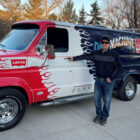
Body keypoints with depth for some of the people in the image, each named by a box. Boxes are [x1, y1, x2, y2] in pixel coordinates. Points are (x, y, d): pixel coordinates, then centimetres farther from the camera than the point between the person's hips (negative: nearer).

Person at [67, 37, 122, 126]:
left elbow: (119, 68, -5)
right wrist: (74, 58, 7)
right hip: (98, 80, 4)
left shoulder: (114, 54, -6)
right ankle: (99, 114, 30)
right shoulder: (96, 53, 5)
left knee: (107, 100, 5)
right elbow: (85, 56, 10)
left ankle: (105, 116, 25)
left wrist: (111, 78, -10)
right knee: (97, 98, 9)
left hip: (109, 81, -4)